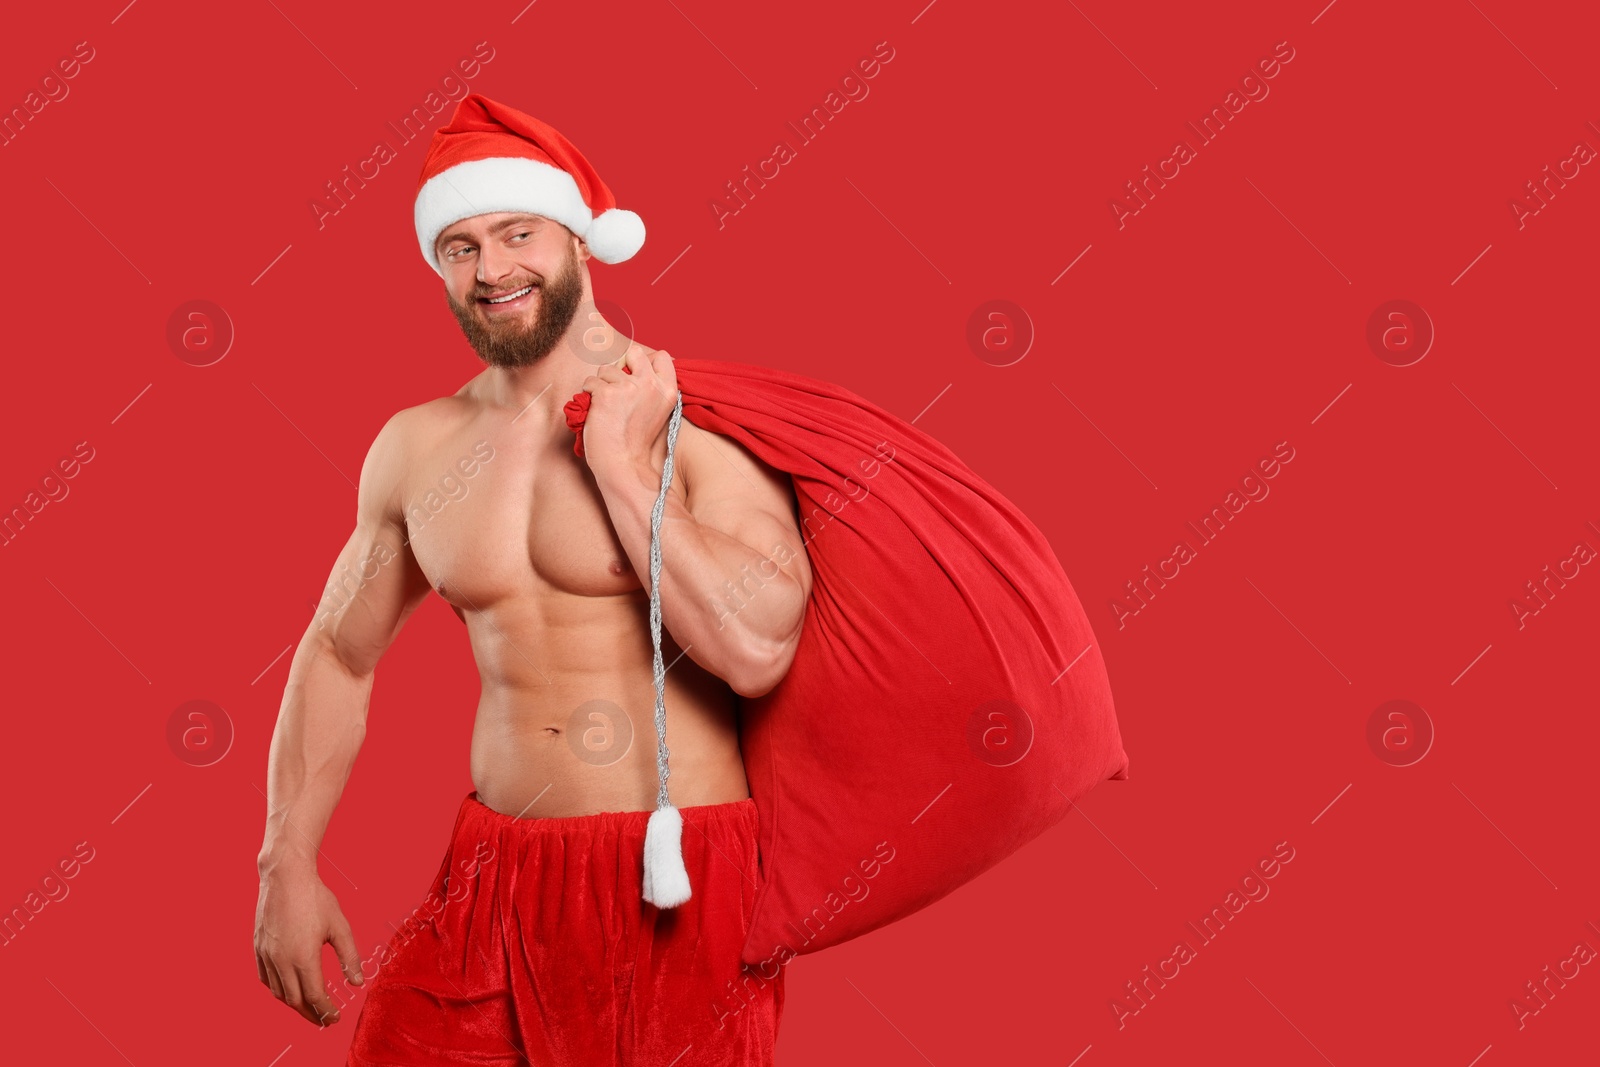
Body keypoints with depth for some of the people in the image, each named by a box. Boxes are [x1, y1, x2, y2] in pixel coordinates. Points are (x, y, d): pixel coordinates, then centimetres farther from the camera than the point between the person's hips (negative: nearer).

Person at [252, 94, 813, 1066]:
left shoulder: (695, 420, -9)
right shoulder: (415, 447, 6)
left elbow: (756, 650, -23)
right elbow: (339, 655, 16)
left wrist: (623, 468, -18)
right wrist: (288, 865, 11)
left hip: (679, 880, -4)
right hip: (495, 875, 4)